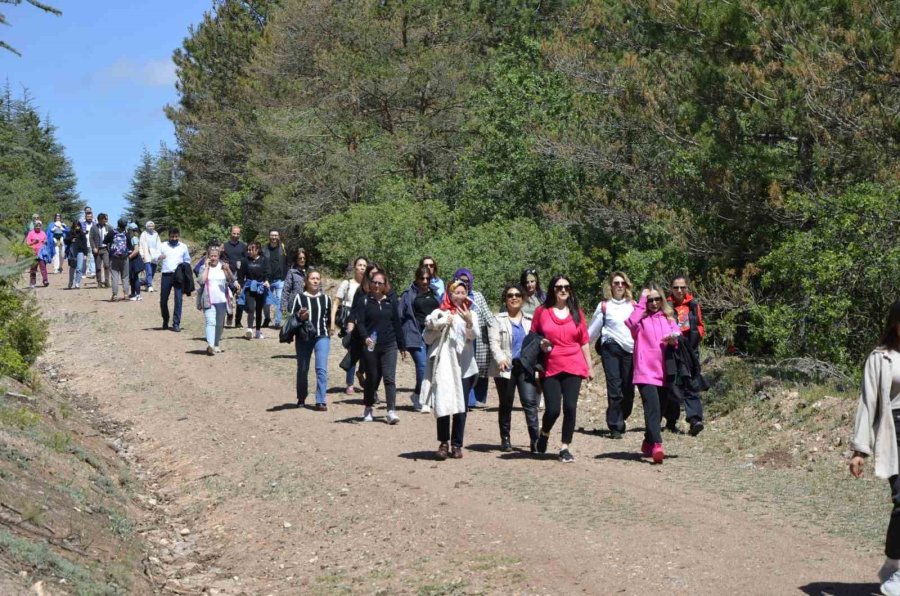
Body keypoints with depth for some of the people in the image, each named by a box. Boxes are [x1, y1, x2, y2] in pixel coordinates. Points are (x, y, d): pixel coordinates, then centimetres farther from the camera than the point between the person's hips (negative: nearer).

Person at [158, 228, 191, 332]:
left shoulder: (183, 247, 10)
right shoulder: (163, 246, 7)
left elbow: (187, 260, 18)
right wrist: (159, 257, -19)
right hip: (166, 275, 1)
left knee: (178, 299, -7)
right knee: (163, 299, 5)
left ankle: (176, 324, -3)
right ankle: (165, 320, 27)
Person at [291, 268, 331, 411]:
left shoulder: (326, 298, 9)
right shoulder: (299, 297, 2)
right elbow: (290, 316, 0)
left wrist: (329, 329, 16)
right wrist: (300, 316, -17)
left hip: (322, 337, 0)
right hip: (303, 337, 0)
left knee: (321, 368, -12)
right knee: (302, 369, 10)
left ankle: (321, 401, -13)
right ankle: (301, 399, 28)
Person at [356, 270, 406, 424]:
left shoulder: (391, 301, 7)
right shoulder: (365, 301, 2)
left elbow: (396, 323, 11)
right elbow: (360, 322, -6)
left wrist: (402, 346, 11)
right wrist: (365, 337, -25)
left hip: (389, 346, 1)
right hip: (370, 347, 0)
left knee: (389, 378, -9)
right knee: (372, 378, 9)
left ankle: (391, 411, -13)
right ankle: (368, 408, 27)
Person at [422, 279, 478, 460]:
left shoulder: (470, 314, 10)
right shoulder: (439, 313, 10)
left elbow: (473, 335, -10)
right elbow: (427, 339, 8)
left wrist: (469, 321, -30)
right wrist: (439, 326, -6)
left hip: (464, 366, 1)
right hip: (443, 365, 0)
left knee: (461, 406, 0)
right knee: (442, 403, -8)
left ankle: (456, 444, 8)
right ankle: (443, 442, 2)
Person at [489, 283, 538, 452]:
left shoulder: (530, 320, 15)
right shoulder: (498, 319, 6)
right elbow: (494, 343, -4)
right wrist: (500, 358, -23)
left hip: (526, 367, 1)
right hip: (506, 367, -1)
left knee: (530, 402, -12)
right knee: (506, 405, 7)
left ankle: (535, 440, -16)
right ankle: (505, 439, 18)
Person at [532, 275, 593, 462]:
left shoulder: (576, 313, 7)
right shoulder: (542, 311, 3)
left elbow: (584, 341, 11)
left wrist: (590, 366, 9)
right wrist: (540, 344, -8)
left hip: (573, 367, 1)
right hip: (551, 368, -1)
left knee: (570, 407, -7)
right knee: (552, 410, -6)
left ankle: (565, 447, 5)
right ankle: (544, 434, 27)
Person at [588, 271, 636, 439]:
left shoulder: (632, 305, 13)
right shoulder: (604, 306, 5)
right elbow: (592, 330, 8)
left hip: (631, 350, 3)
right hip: (611, 349, -3)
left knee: (628, 390, 3)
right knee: (615, 390, -9)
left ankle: (620, 421, 22)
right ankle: (615, 427, -2)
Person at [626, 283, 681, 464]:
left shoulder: (668, 317, 14)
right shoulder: (641, 317, 1)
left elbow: (677, 334, 13)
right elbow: (631, 323, -21)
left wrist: (674, 339, -11)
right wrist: (641, 302, -15)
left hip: (663, 372, 5)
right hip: (646, 371, -5)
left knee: (659, 409, 12)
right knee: (652, 407, -18)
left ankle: (648, 443, 28)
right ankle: (656, 445, -25)